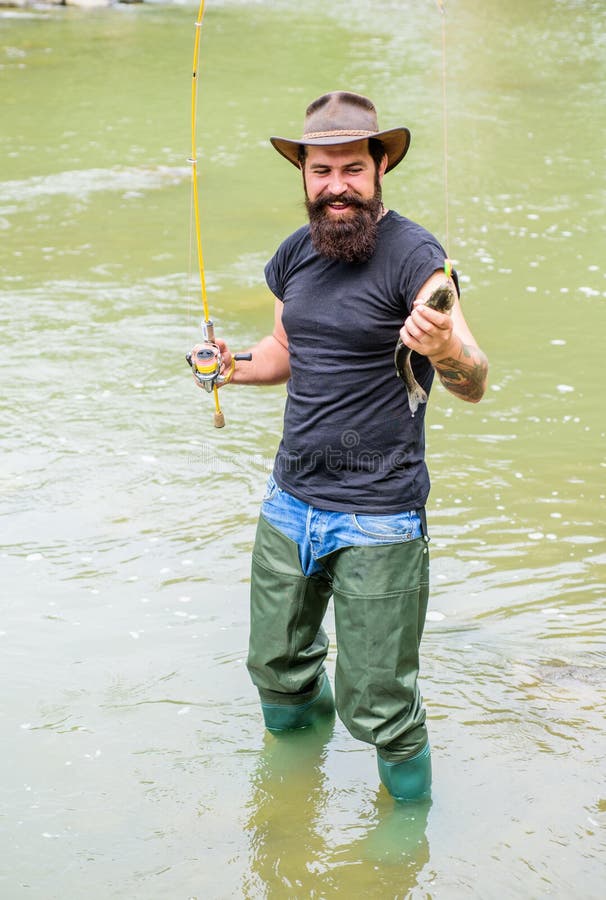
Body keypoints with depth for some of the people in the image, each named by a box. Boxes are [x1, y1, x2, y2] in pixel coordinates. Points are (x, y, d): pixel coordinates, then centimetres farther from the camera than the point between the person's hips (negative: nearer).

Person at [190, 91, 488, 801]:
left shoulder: (413, 256, -14)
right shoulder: (294, 255, 6)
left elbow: (474, 387, -23)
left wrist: (444, 349, -45)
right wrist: (238, 369, 5)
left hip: (379, 519, -6)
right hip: (289, 503, 6)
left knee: (377, 708, -2)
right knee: (276, 666, 18)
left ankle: (411, 812, 25)